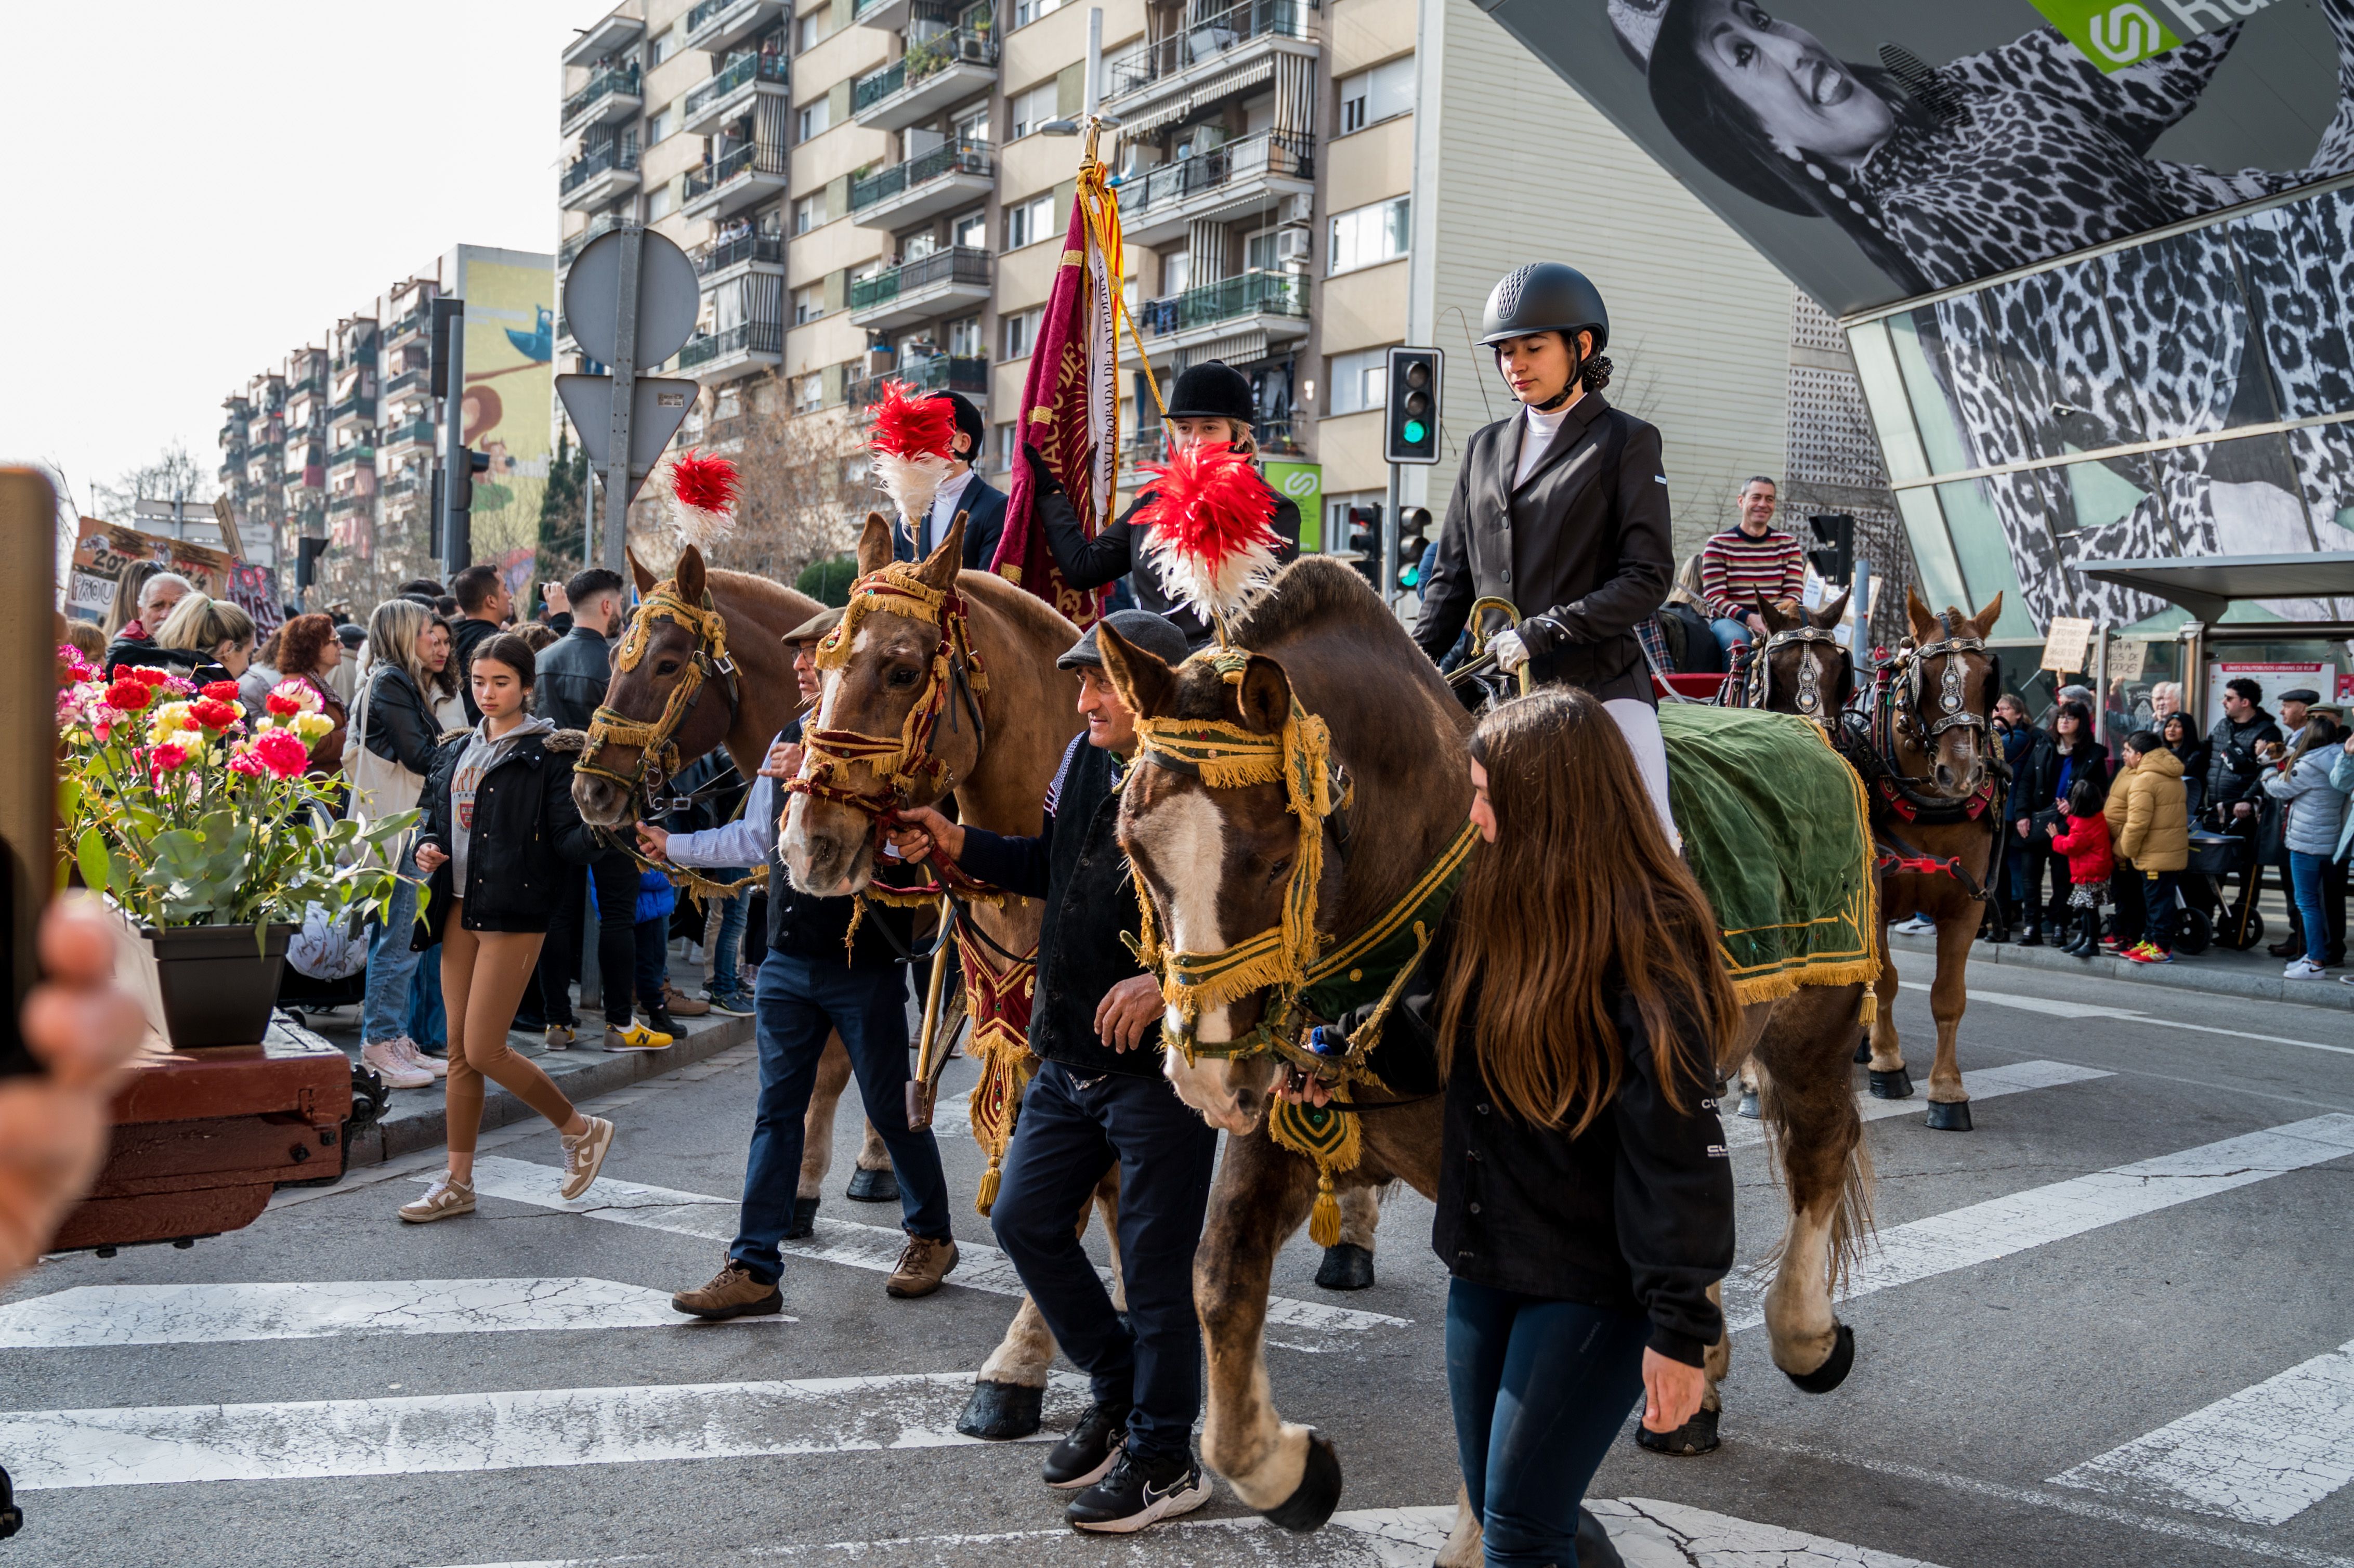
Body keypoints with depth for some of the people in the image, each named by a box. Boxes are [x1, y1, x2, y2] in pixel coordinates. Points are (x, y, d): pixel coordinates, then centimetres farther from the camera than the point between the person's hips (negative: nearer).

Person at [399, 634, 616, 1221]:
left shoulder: (546, 753, -5)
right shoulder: (455, 751, 15)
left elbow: (566, 840, -10)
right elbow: (435, 818, 24)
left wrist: (592, 828, -32)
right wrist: (427, 849, 2)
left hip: (513, 914, -7)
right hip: (459, 909, 7)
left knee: (484, 1050, -8)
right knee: (460, 1051, 9)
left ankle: (581, 1130, 13)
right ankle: (458, 1183, 18)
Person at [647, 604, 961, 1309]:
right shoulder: (787, 742, 10)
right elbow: (756, 839, 20)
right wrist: (670, 845, 16)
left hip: (867, 965, -6)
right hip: (788, 960, 6)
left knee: (891, 1109, 8)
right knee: (776, 1112, 6)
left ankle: (931, 1237, 28)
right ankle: (754, 1270, 10)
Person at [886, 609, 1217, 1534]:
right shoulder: (1086, 761, 3)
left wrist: (1170, 983, -32)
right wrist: (958, 846, 5)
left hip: (1164, 1063, -8)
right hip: (1070, 1055, 9)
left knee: (1156, 1267, 4)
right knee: (1023, 1220, 17)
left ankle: (1163, 1460, 23)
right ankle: (1117, 1391, 36)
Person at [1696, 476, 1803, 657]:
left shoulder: (1788, 544, 14)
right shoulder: (1718, 545, 5)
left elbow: (1795, 593, 6)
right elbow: (1714, 599, -3)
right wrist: (1749, 618, -22)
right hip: (1731, 620, -2)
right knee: (1736, 639, -37)